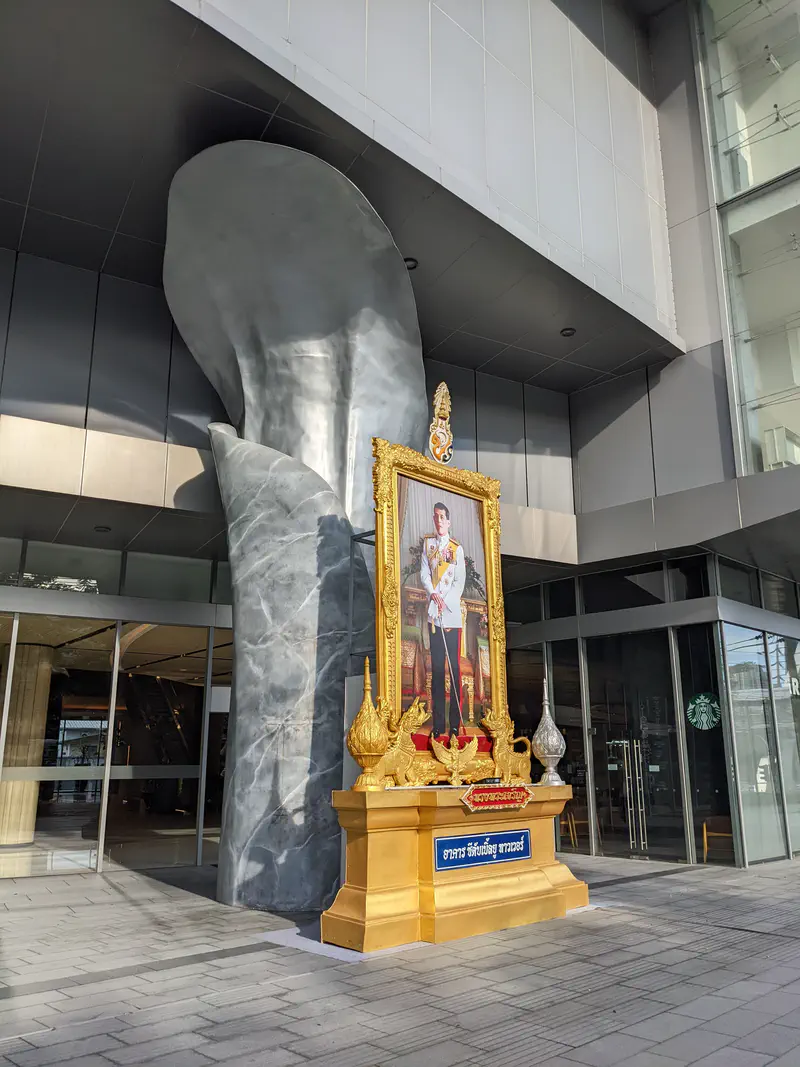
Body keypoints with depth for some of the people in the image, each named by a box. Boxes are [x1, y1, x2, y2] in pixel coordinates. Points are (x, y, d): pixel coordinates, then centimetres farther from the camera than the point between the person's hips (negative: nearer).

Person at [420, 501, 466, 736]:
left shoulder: (457, 548, 5)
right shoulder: (427, 543, 12)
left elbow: (460, 580, 0)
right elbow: (424, 574, 6)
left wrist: (445, 601, -11)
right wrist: (433, 594, -11)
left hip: (452, 613, -2)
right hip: (433, 613, 2)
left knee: (454, 666, -2)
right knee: (436, 667, 3)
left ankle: (455, 722, 2)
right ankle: (438, 722, 6)